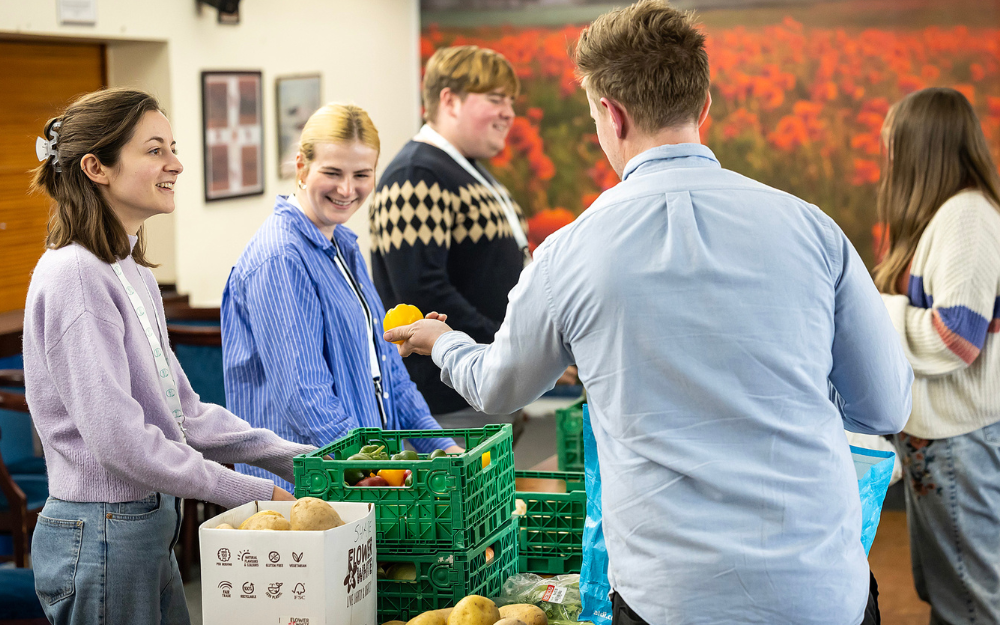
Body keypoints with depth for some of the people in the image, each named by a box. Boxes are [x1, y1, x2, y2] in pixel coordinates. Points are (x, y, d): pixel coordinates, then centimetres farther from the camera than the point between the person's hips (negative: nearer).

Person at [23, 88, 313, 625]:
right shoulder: (74, 274, -18)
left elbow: (181, 411, 13)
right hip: (100, 534, -9)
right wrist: (256, 495, -18)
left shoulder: (133, 271, 11)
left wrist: (296, 458, 5)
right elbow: (119, 439, -23)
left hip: (150, 524, 9)